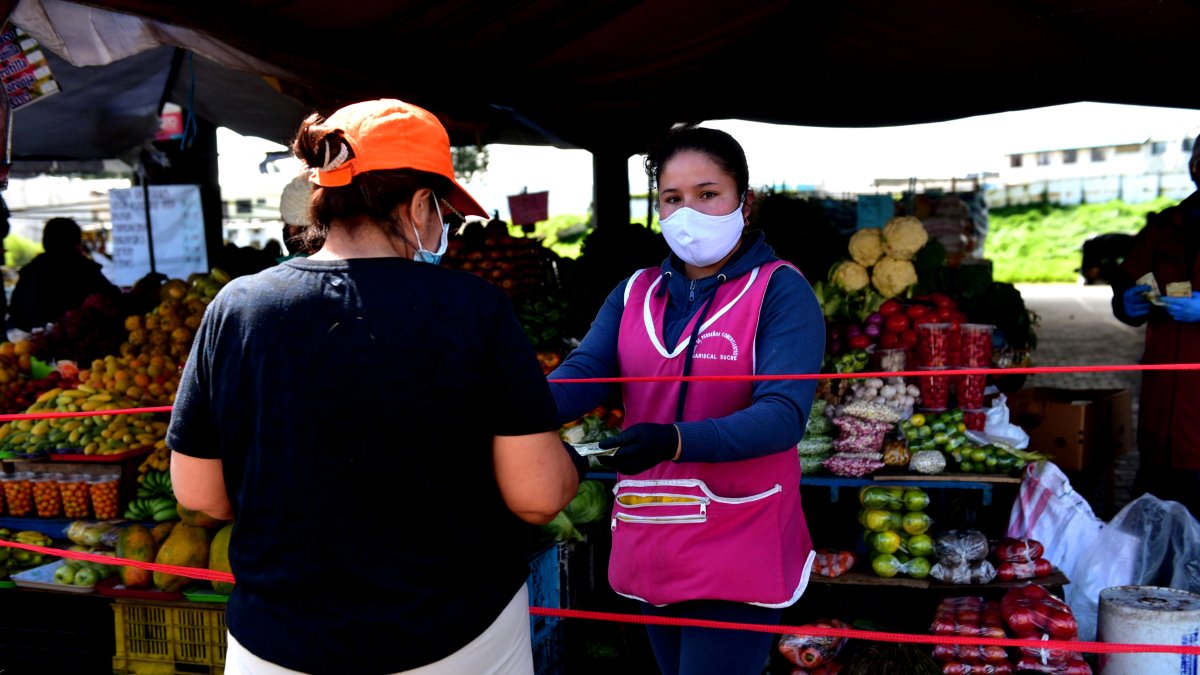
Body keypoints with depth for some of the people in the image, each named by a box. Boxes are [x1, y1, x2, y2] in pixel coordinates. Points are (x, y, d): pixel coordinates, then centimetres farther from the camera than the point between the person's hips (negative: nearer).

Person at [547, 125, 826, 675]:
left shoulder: (780, 290, -8)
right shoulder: (635, 293, 6)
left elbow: (784, 414, -21)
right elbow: (582, 374, -8)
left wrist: (673, 441, -37)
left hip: (738, 547, -5)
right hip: (648, 542, 5)